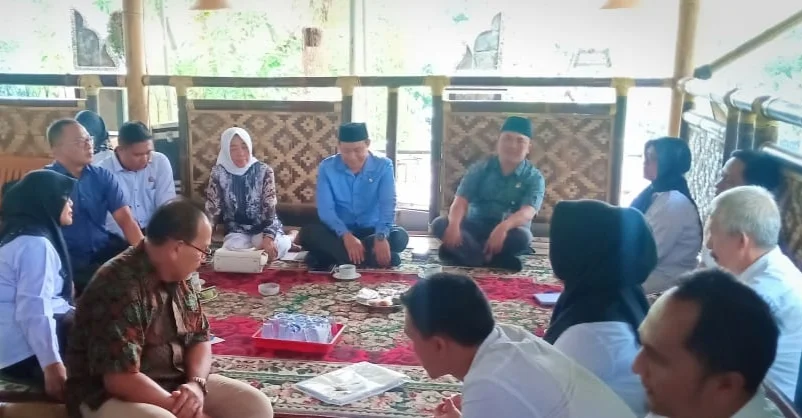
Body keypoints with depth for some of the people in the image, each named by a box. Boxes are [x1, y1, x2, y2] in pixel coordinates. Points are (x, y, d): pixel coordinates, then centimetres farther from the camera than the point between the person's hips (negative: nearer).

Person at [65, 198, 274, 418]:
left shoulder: (175, 278, 2)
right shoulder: (118, 288, -24)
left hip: (174, 384, 8)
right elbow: (121, 379, -27)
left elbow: (200, 338, 9)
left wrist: (196, 384, -12)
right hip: (111, 395, -7)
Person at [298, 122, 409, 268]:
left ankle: (331, 256, -31)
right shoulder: (327, 167, -7)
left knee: (399, 237, -30)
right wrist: (346, 236, -35)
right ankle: (373, 258, -38)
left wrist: (381, 236, -40)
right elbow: (325, 209, -15)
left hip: (371, 230, 0)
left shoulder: (383, 166, -8)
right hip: (339, 233, 0)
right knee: (308, 233, -29)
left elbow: (387, 205, -20)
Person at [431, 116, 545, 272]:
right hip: (476, 227, 2)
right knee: (439, 224, -25)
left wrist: (503, 227, -43)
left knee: (522, 236, -36)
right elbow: (460, 201, -9)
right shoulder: (480, 168, 2)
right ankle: (490, 258, -37)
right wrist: (454, 224, -34)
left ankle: (463, 251, -30)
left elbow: (527, 212, -20)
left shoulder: (534, 178, -3)